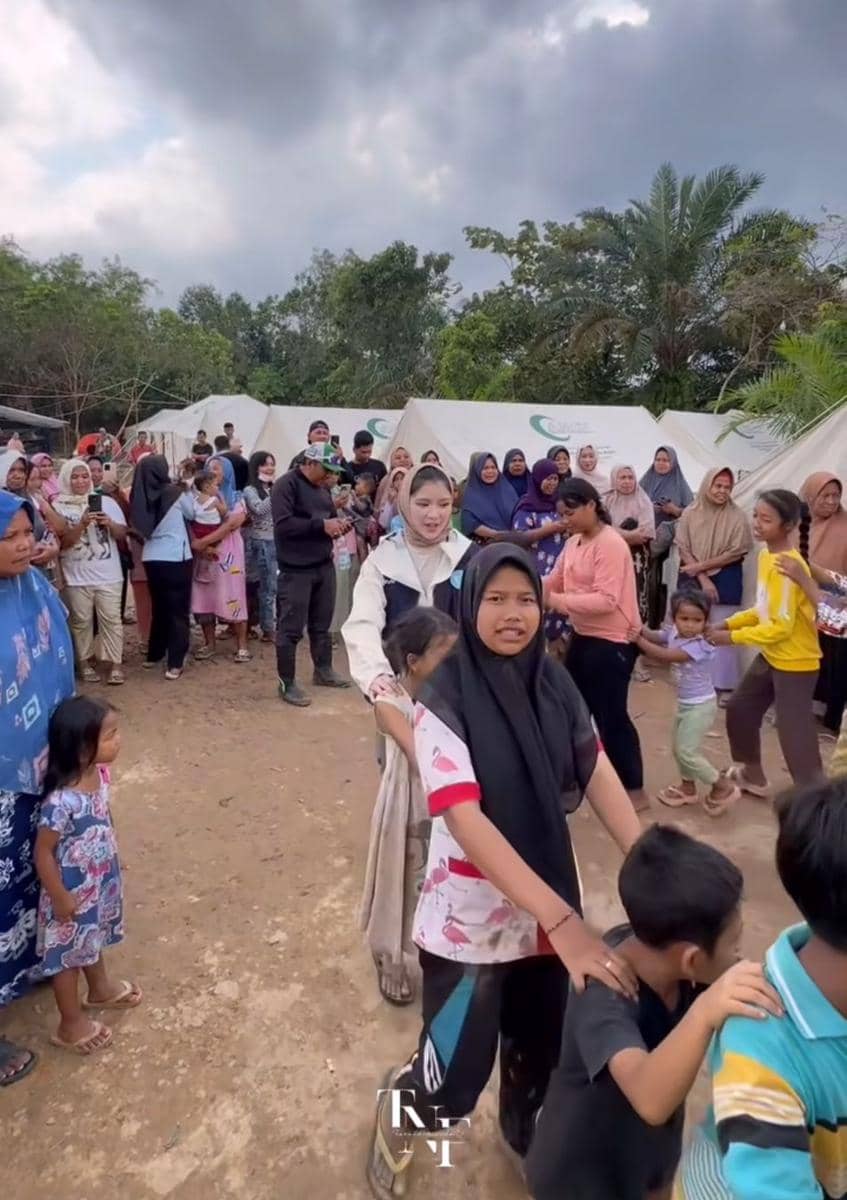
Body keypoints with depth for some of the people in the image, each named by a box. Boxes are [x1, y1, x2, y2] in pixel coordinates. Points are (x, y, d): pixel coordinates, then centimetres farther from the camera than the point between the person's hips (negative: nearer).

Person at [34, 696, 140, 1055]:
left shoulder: (98, 772, -13)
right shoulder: (62, 801, -37)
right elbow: (43, 853, -25)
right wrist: (59, 898, -15)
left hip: (101, 878, 7)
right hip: (73, 890, -7)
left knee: (94, 937, 31)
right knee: (69, 954, 17)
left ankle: (100, 988, 56)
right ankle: (71, 1025, 39)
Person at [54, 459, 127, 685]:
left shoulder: (106, 502, 4)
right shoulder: (59, 506, -2)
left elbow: (122, 534, 5)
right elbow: (62, 542, -8)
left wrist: (109, 523, -15)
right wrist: (82, 524, -21)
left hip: (108, 574, 1)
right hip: (76, 576, -1)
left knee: (111, 618, 1)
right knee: (81, 620, 8)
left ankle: (114, 663, 8)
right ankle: (85, 662, 20)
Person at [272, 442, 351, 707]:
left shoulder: (322, 488, 14)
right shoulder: (286, 485, -12)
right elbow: (283, 524, -24)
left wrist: (338, 524, 3)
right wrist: (321, 525, -24)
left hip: (325, 566, 8)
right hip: (296, 570, -8)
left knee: (322, 624, 17)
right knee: (291, 628, -1)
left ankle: (323, 671, 33)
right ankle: (287, 684, 8)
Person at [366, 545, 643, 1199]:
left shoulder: (553, 682, -4)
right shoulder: (445, 699, -21)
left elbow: (599, 776, -6)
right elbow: (466, 821, -28)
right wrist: (565, 922, -35)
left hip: (548, 905, 5)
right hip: (472, 916, -4)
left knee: (541, 1046, 22)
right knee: (457, 1077, 8)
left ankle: (525, 1135, 54)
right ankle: (397, 1108, 44)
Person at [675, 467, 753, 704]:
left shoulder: (737, 516, -6)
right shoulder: (690, 513, -1)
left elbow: (736, 552, -8)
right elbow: (683, 549, -3)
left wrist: (701, 565, -11)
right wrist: (703, 579, -12)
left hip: (725, 581, -2)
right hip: (693, 580, 2)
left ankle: (724, 686, 7)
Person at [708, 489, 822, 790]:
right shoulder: (766, 555, 2)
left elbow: (781, 626, -26)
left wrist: (733, 637, -20)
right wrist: (729, 623, 2)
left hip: (795, 662, -10)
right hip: (770, 655, 10)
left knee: (795, 735, -4)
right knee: (739, 710, 19)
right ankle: (753, 775, 37)